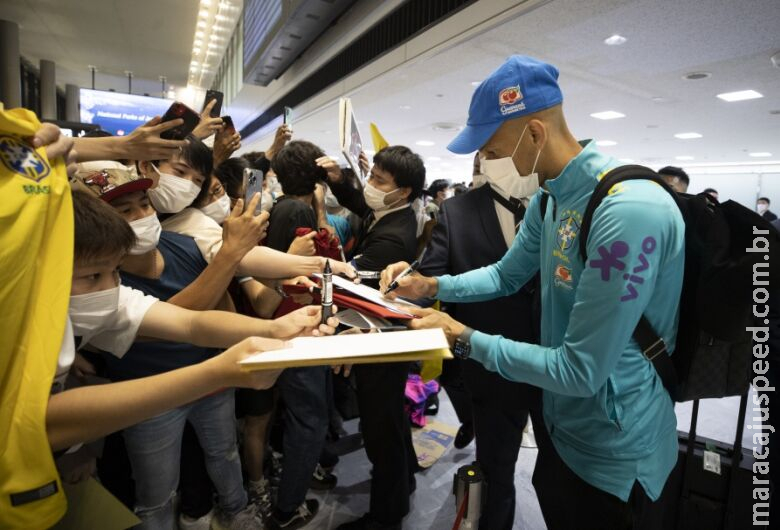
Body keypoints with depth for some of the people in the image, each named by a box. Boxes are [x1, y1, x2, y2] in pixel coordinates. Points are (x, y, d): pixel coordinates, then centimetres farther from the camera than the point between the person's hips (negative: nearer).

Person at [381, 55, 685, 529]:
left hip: (615, 456, -8)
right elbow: (506, 277, 12)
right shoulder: (548, 199, -1)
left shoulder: (630, 210, -32)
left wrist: (465, 339, -23)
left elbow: (580, 371, -30)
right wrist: (431, 286, -2)